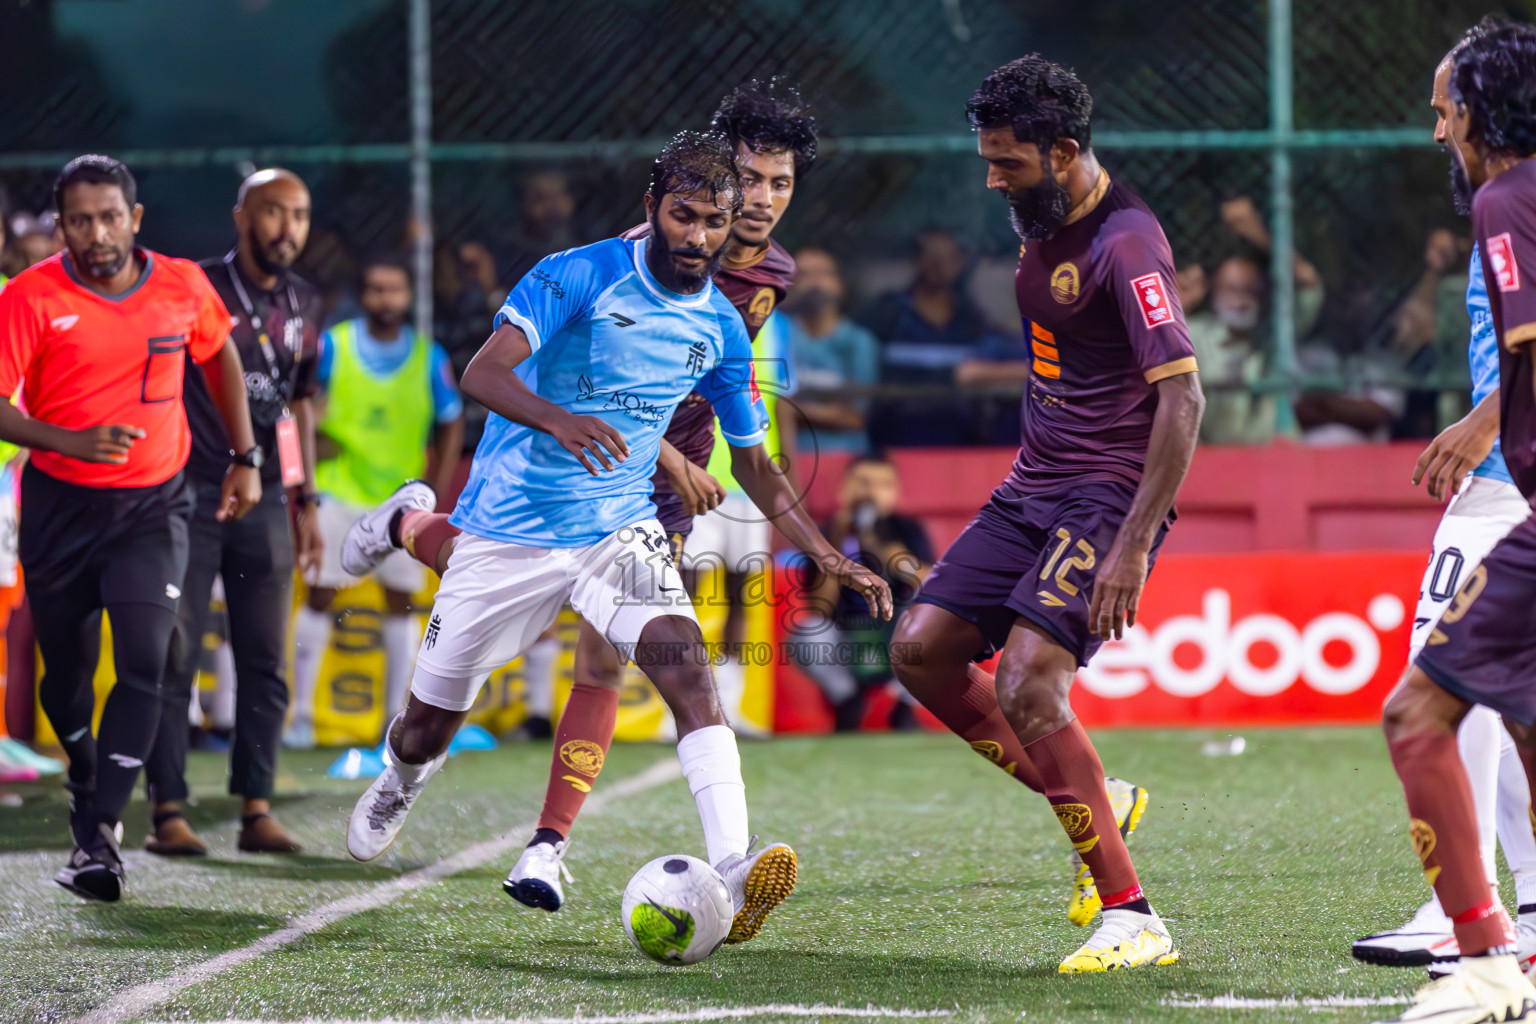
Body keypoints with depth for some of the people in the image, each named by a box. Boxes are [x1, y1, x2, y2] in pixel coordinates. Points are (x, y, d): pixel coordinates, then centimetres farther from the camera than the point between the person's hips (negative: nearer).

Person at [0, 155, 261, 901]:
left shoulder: (182, 288, -3)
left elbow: (219, 355, 18)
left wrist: (245, 457, 17)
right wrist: (75, 442, -29)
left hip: (152, 504, 0)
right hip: (60, 503, 0)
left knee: (143, 665, -16)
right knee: (66, 673, 10)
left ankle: (97, 840, -19)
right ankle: (87, 782, 41)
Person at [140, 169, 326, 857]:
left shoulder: (305, 308, 11)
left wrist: (306, 501, 17)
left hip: (266, 499, 5)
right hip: (190, 493, -5)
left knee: (265, 663, 3)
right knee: (174, 657, -4)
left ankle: (256, 810, 6)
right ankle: (168, 811, -1)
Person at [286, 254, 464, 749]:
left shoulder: (428, 357, 0)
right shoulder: (332, 346, -4)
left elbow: (451, 425, 8)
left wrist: (437, 491, 1)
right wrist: (310, 440, -11)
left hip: (403, 498, 2)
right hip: (339, 491, -2)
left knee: (400, 601, 4)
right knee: (319, 593, -3)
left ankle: (397, 717, 12)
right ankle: (301, 713, 2)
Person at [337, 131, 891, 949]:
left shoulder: (720, 328, 3)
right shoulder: (579, 275, -13)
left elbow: (753, 463, 14)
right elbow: (483, 373, -25)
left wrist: (830, 558, 4)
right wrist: (558, 419, -45)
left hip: (619, 530, 2)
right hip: (508, 534, -2)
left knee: (684, 661, -26)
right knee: (431, 722, 9)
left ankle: (731, 871, -39)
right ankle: (399, 785, 48)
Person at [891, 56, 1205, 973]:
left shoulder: (1126, 243, -19)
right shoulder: (1042, 225, 10)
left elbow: (1182, 398, -24)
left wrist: (1134, 546, -27)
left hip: (1110, 495, -9)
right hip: (1034, 486, 9)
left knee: (1028, 684, -22)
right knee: (923, 649, 2)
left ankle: (1133, 920, -16)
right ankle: (1089, 804, 15)